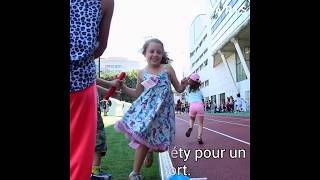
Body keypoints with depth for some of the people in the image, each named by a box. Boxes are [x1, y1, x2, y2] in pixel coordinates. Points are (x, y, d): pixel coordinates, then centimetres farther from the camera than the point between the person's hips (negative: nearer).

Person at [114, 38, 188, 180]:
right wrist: (122, 86, 4)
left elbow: (179, 89, 7)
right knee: (143, 137, -5)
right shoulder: (142, 73, 5)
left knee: (155, 137, 2)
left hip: (163, 110, 0)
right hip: (146, 109, 0)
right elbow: (136, 93, 15)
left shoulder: (168, 69, 2)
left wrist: (184, 85, -15)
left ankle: (150, 151, 43)